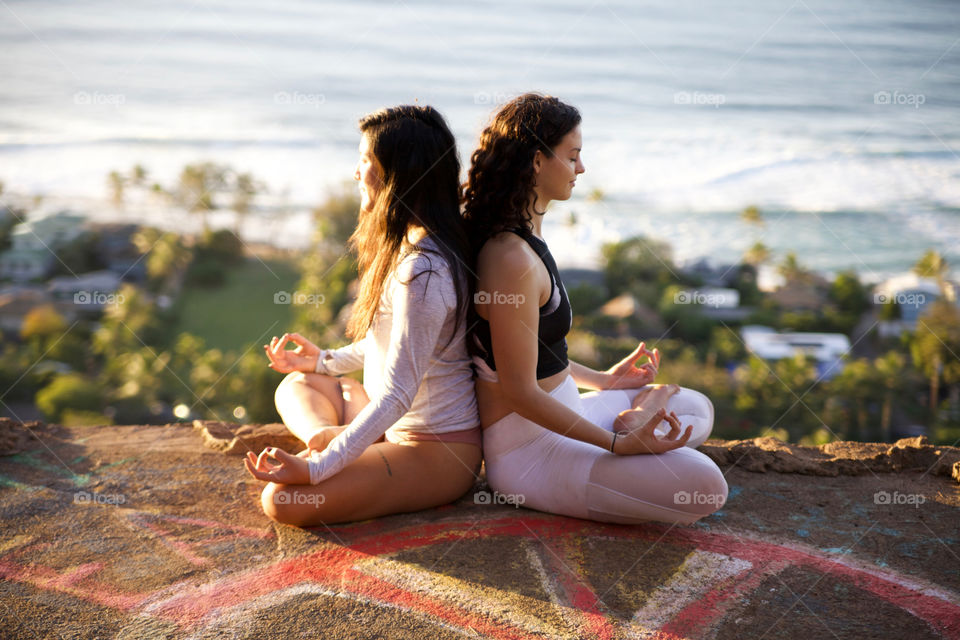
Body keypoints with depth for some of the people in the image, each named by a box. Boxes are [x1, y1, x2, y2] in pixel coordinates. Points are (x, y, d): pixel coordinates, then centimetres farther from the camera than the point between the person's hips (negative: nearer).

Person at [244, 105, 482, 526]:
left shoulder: (422, 270, -26)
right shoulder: (408, 244, 6)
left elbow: (396, 395, -27)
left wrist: (315, 470, -26)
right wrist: (327, 361, 25)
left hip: (436, 452, -10)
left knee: (282, 500, -23)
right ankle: (326, 435, -7)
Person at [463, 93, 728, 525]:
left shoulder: (523, 236, 7)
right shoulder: (512, 259, -25)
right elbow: (519, 391, -24)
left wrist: (603, 379, 22)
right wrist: (621, 444, -23)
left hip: (556, 416, 10)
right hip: (527, 449, -10)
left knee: (696, 408, 19)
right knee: (704, 487, -21)